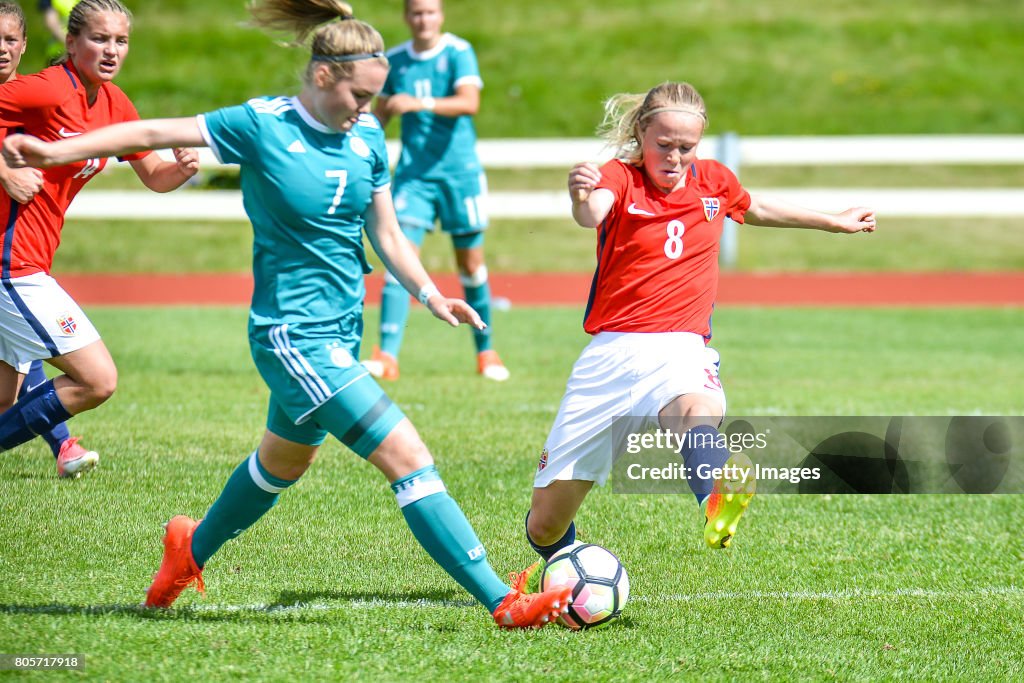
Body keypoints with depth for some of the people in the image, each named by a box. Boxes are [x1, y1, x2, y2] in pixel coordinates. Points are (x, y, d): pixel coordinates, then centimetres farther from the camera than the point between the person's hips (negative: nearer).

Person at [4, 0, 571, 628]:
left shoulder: (367, 137, 3)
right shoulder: (262, 126, -14)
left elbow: (386, 235, 10)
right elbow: (155, 133, -9)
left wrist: (431, 295, -4)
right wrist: (58, 151, -13)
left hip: (341, 330, 8)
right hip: (293, 334, -8)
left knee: (285, 460, 27)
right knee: (410, 459, -14)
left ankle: (193, 549, 52)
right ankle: (503, 600, -14)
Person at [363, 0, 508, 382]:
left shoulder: (458, 53, -7)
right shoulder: (394, 60, 5)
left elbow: (469, 103, -23)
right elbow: (381, 112, 19)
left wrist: (420, 103, -35)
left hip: (459, 171, -2)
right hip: (414, 174, 2)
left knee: (471, 264, 6)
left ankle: (485, 351, 24)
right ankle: (387, 356, -18)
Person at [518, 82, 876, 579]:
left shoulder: (713, 182, 10)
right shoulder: (620, 178, -3)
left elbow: (757, 209, 34)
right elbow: (591, 215, -28)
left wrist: (836, 222, 45)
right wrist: (582, 196, -53)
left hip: (681, 350, 1)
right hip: (611, 351, -1)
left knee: (697, 410, -41)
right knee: (545, 525, 2)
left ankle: (716, 506, -72)